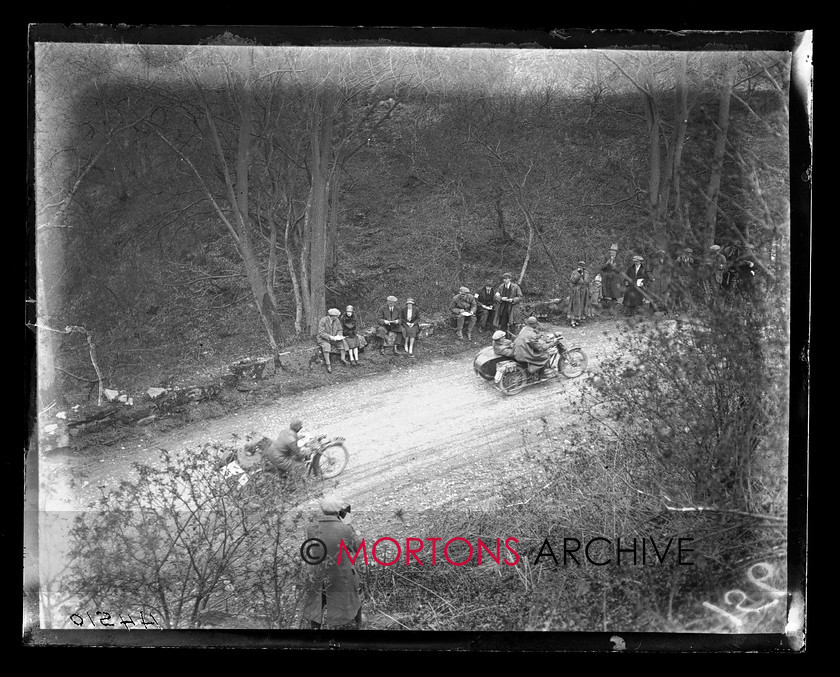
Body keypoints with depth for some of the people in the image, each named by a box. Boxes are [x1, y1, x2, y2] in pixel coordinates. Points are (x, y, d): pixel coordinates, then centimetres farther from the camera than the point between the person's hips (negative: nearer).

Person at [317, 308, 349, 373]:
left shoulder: (337, 320, -3)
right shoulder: (323, 321, -20)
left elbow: (340, 330, 5)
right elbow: (321, 333, -22)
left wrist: (338, 336, -17)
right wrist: (330, 337, -32)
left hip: (333, 338, 5)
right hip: (323, 339, -5)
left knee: (342, 342, -18)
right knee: (326, 345, -36)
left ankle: (343, 358, -16)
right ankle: (328, 365, -37)